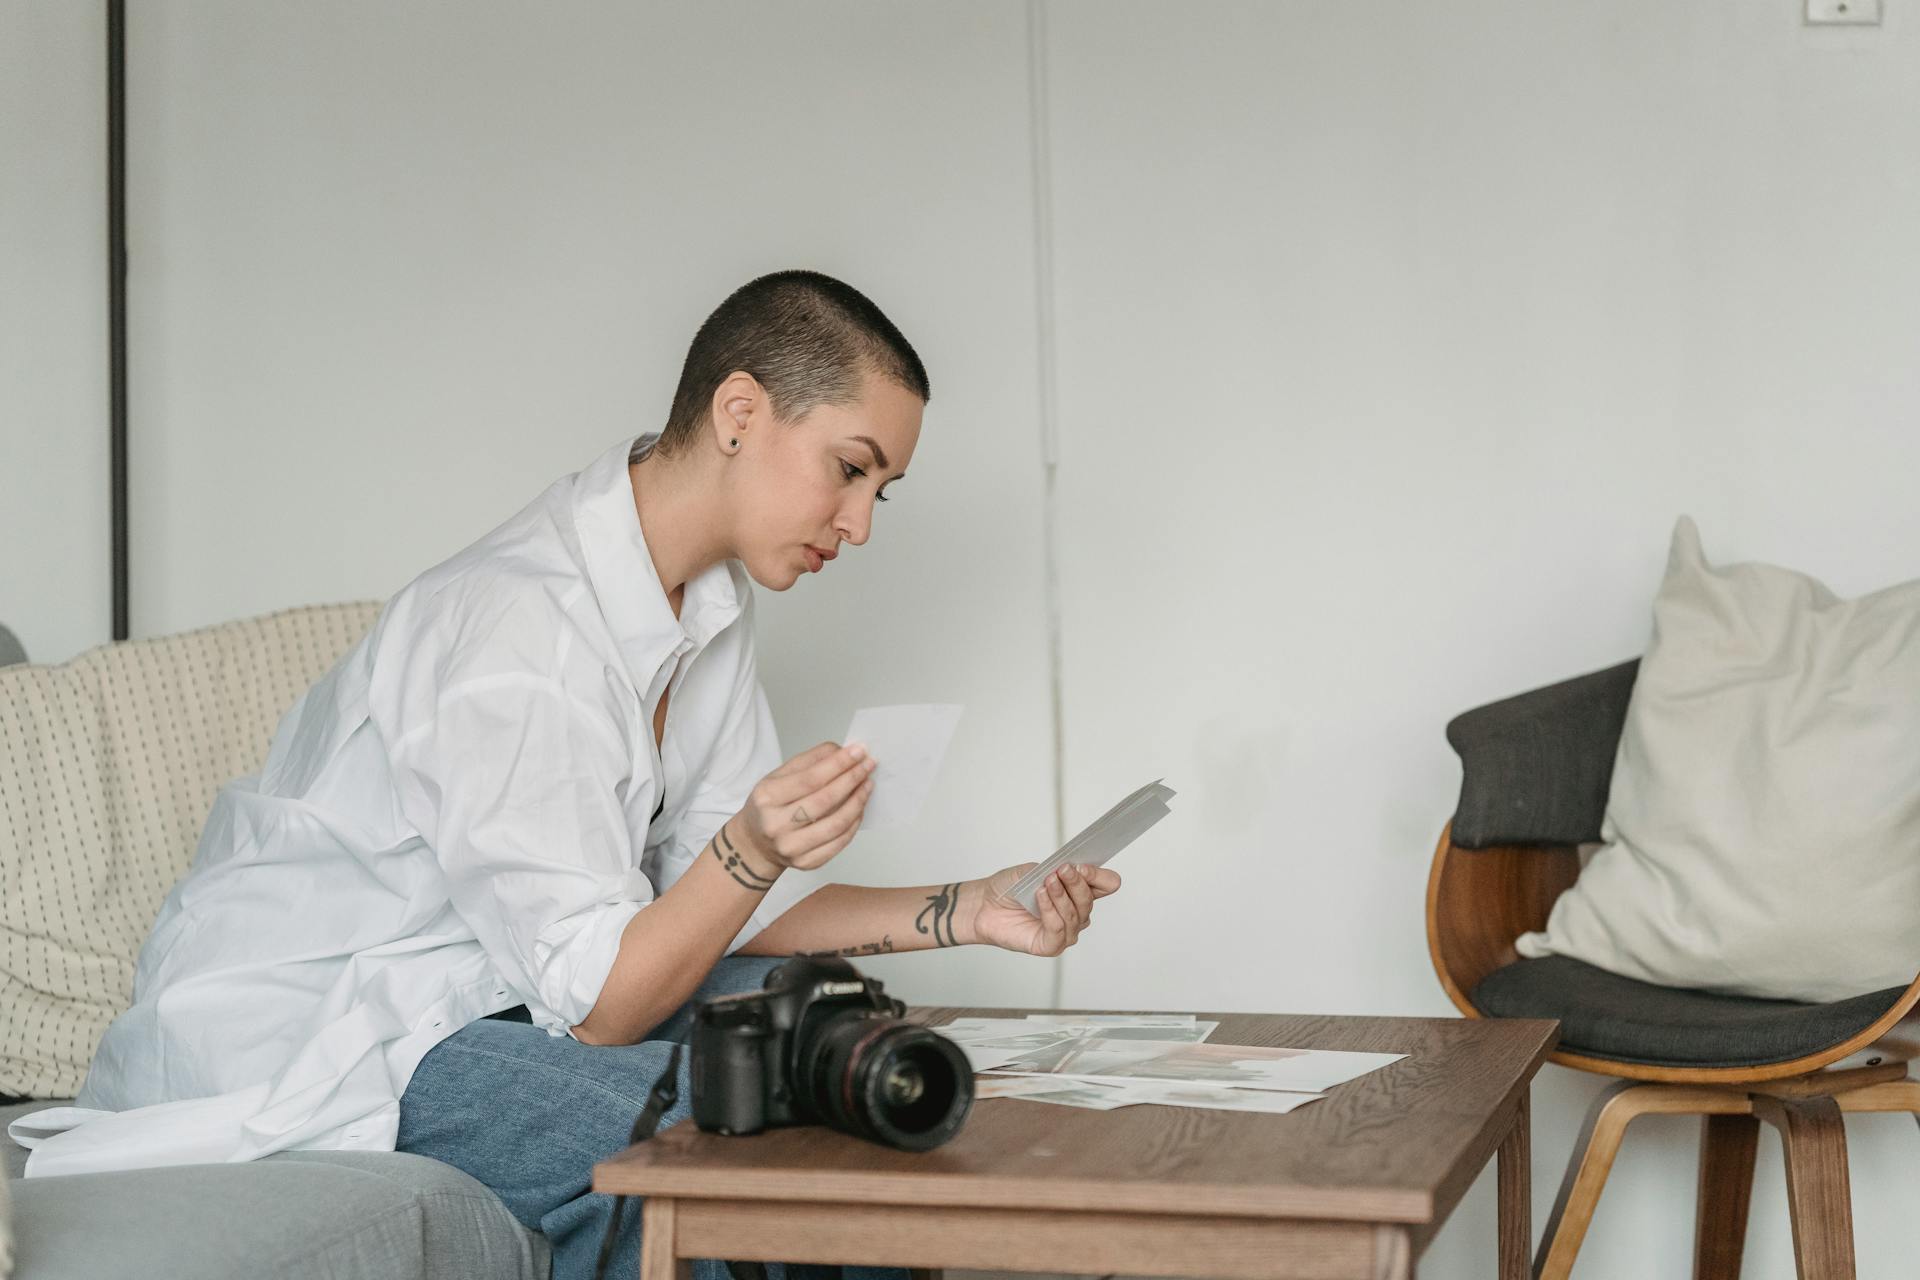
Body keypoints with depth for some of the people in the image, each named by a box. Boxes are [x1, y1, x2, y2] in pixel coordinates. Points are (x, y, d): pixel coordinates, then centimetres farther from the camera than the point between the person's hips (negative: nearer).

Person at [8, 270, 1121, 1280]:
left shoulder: (709, 595, 2)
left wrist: (964, 912, -6)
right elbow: (595, 1005, -24)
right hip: (303, 1027, -10)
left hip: (492, 979, 10)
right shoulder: (517, 627, -27)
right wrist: (750, 855, -40)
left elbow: (714, 905, 3)